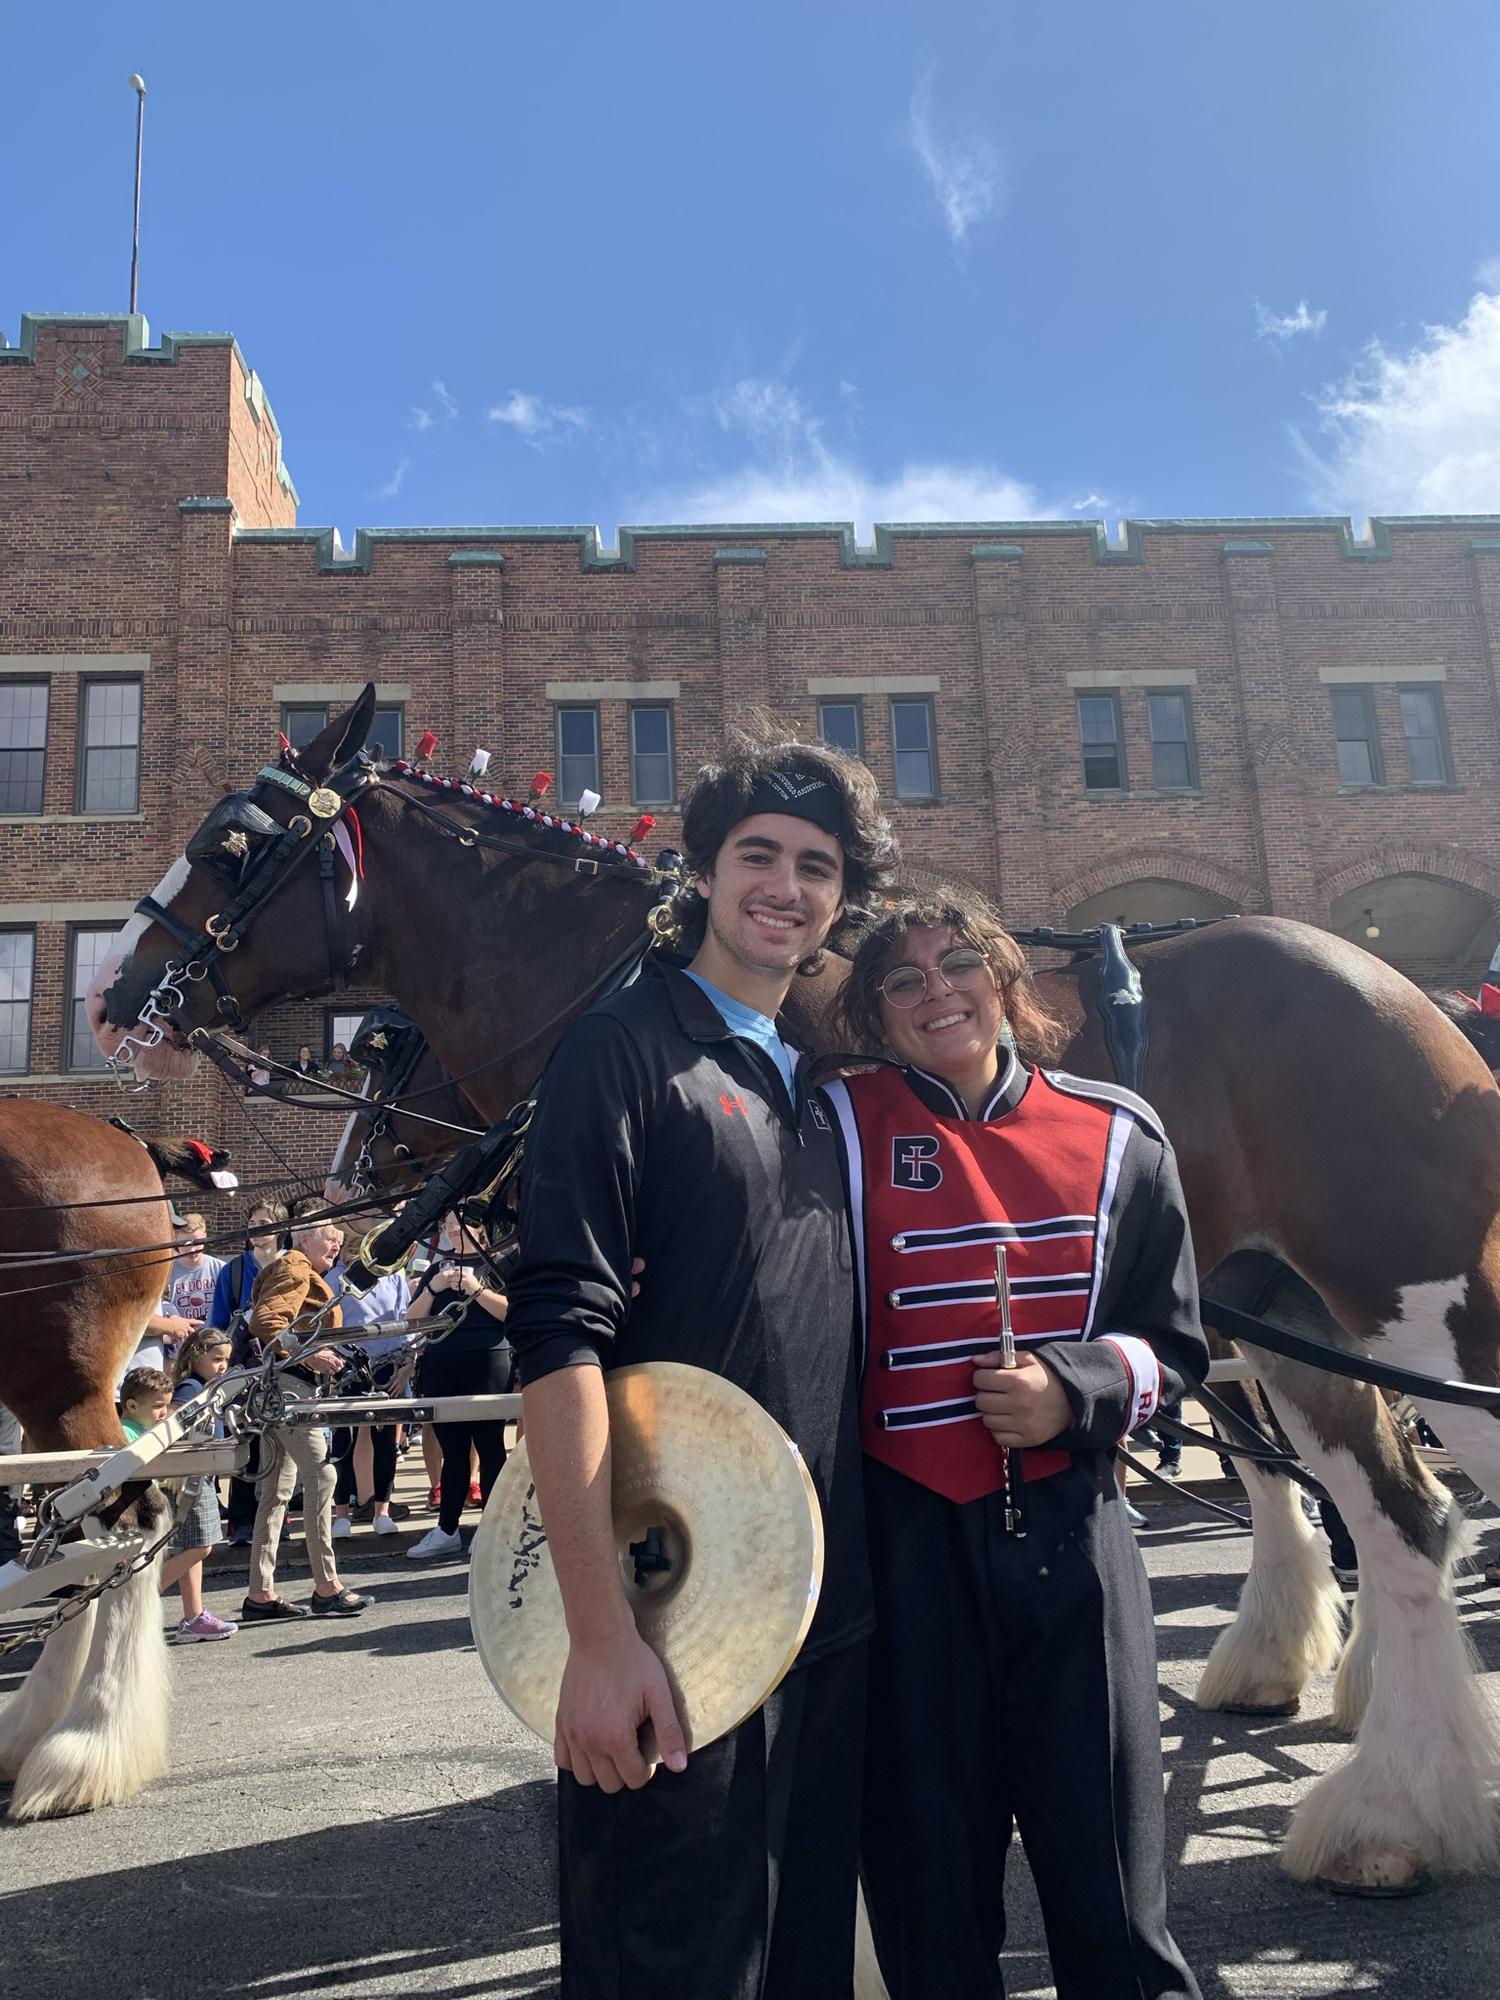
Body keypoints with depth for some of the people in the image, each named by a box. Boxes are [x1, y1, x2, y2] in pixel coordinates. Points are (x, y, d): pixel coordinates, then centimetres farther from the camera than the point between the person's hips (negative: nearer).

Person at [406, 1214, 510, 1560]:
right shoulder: (437, 1268, 17)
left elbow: (510, 1310, -6)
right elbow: (414, 1319, 12)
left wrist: (476, 1289, -15)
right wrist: (431, 1289, -4)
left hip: (486, 1360, -4)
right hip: (440, 1364, 4)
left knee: (489, 1446, -3)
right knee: (452, 1448, 8)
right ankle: (446, 1531, 13)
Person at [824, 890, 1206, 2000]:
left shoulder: (1116, 1134, 4)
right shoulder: (846, 1127, -2)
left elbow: (1174, 1343, 8)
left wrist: (1075, 1387, -11)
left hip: (1073, 1531, 2)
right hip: (909, 1539, -1)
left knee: (1108, 1857, 11)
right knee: (931, 1875, 12)